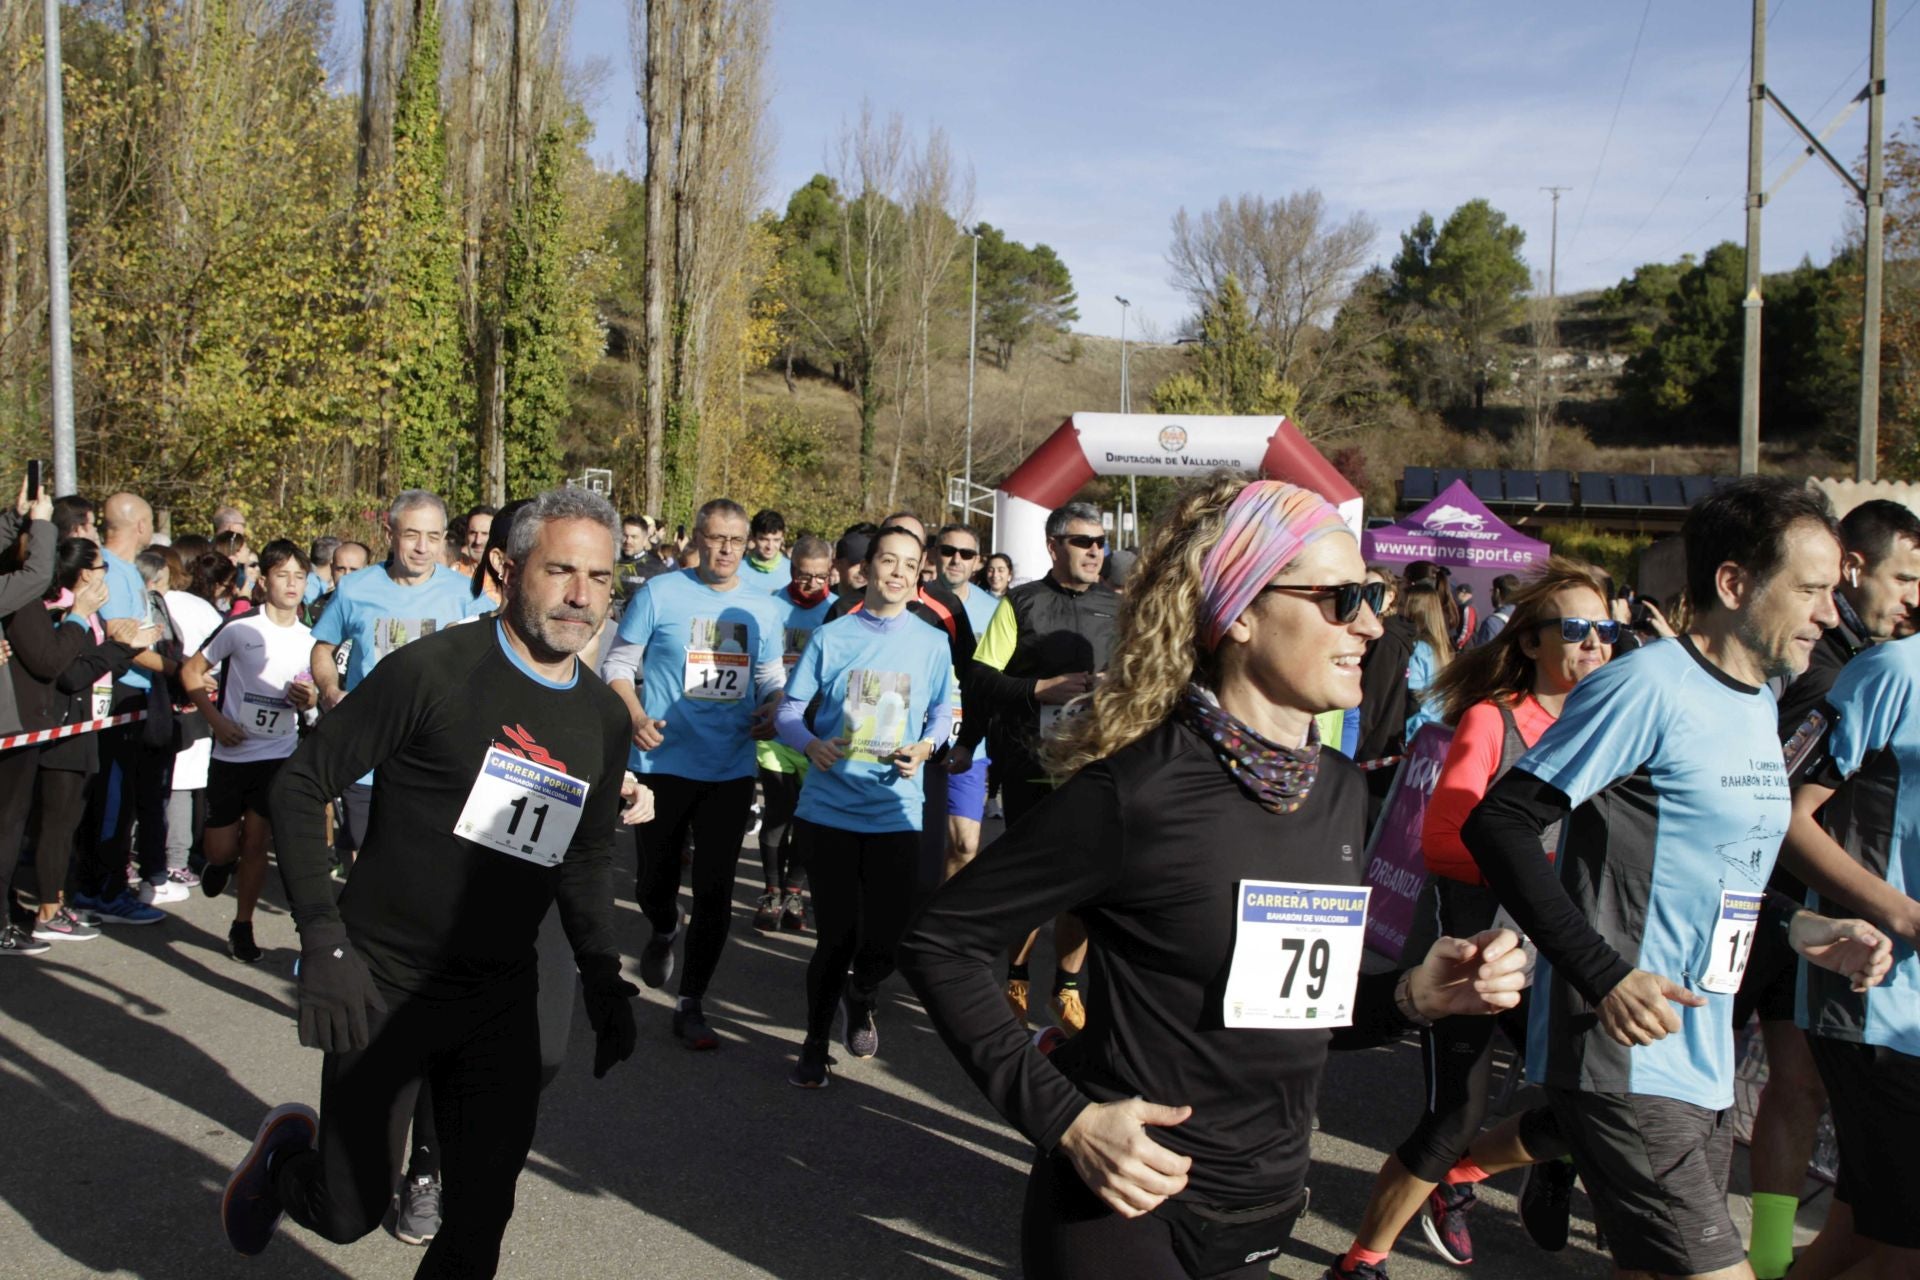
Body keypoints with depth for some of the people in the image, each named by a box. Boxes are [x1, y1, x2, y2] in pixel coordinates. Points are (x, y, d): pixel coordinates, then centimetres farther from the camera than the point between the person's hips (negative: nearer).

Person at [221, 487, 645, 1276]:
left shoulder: (603, 719, 4)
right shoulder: (434, 670, -14)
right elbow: (300, 784, -11)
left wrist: (603, 977, 5)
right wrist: (323, 940, -18)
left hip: (499, 1002, 5)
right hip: (383, 984, -4)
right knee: (349, 1213, 8)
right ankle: (288, 1153, 41)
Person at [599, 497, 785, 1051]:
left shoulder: (762, 608, 7)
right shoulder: (660, 593, -4)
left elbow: (771, 678, 15)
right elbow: (618, 663, -2)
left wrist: (771, 713, -6)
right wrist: (636, 718, -17)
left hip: (732, 770, 2)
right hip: (664, 762, -2)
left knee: (715, 891, 3)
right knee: (655, 879, 10)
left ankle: (690, 1005, 16)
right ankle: (663, 931, 47)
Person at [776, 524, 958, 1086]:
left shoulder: (932, 643, 5)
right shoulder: (831, 637, 1)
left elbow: (943, 714, 11)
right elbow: (789, 710, 2)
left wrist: (924, 748, -9)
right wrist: (811, 743, -18)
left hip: (895, 812, 1)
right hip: (829, 806, -1)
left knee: (886, 937, 3)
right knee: (837, 933, 1)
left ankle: (862, 1002, 38)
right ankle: (816, 1043, 24)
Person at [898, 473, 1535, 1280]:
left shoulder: (1341, 795, 1)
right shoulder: (1137, 791, -21)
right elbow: (940, 940, -14)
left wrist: (1412, 996, -6)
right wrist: (1064, 1118, -20)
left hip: (1264, 1214, 7)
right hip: (1127, 1211, -7)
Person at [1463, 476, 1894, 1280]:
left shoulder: (1759, 701, 14)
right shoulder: (1647, 686, -16)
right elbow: (1497, 826, -21)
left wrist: (1803, 930, 7)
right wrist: (1604, 976, -26)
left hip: (1703, 1064, 9)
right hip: (1623, 1061, -9)